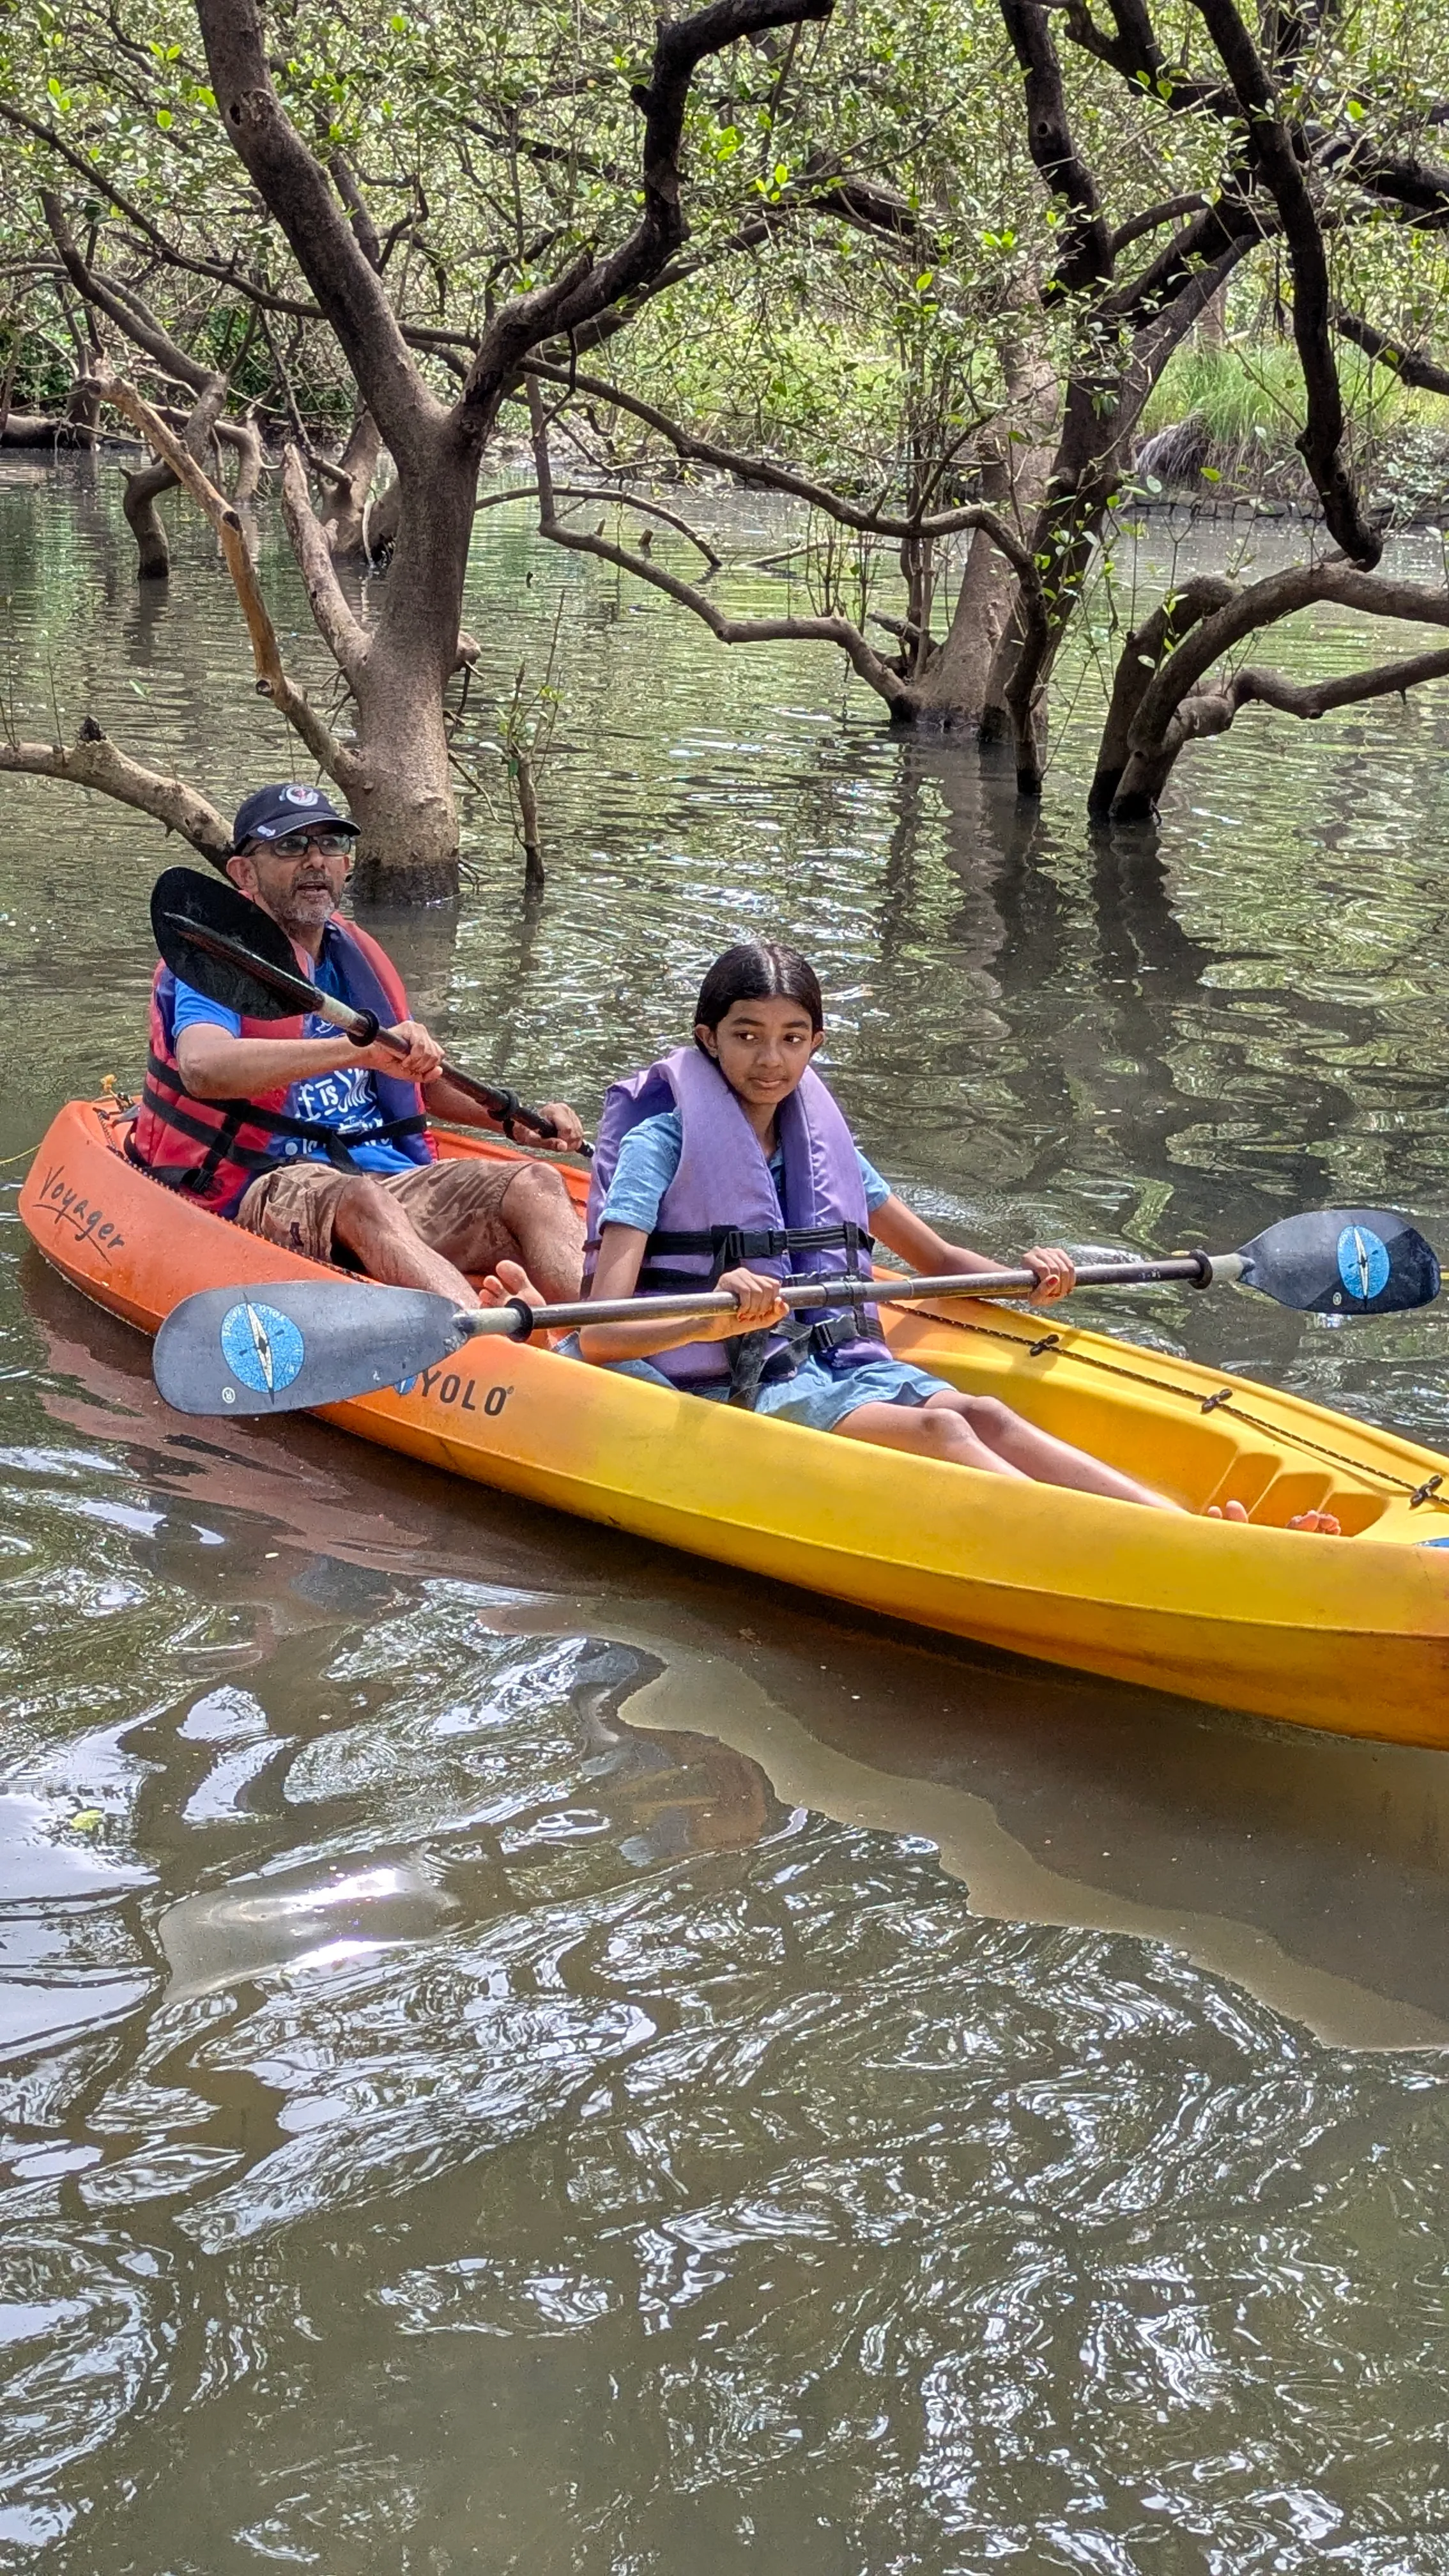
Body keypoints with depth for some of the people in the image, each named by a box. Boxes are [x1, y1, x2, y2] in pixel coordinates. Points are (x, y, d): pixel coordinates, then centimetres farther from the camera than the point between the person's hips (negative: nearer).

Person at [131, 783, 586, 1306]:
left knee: (535, 1184, -18)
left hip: (392, 1179, 7)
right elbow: (202, 1067, -27)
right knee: (360, 1200, -39)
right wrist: (362, 1048, -37)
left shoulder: (355, 958, 20)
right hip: (263, 1187, -6)